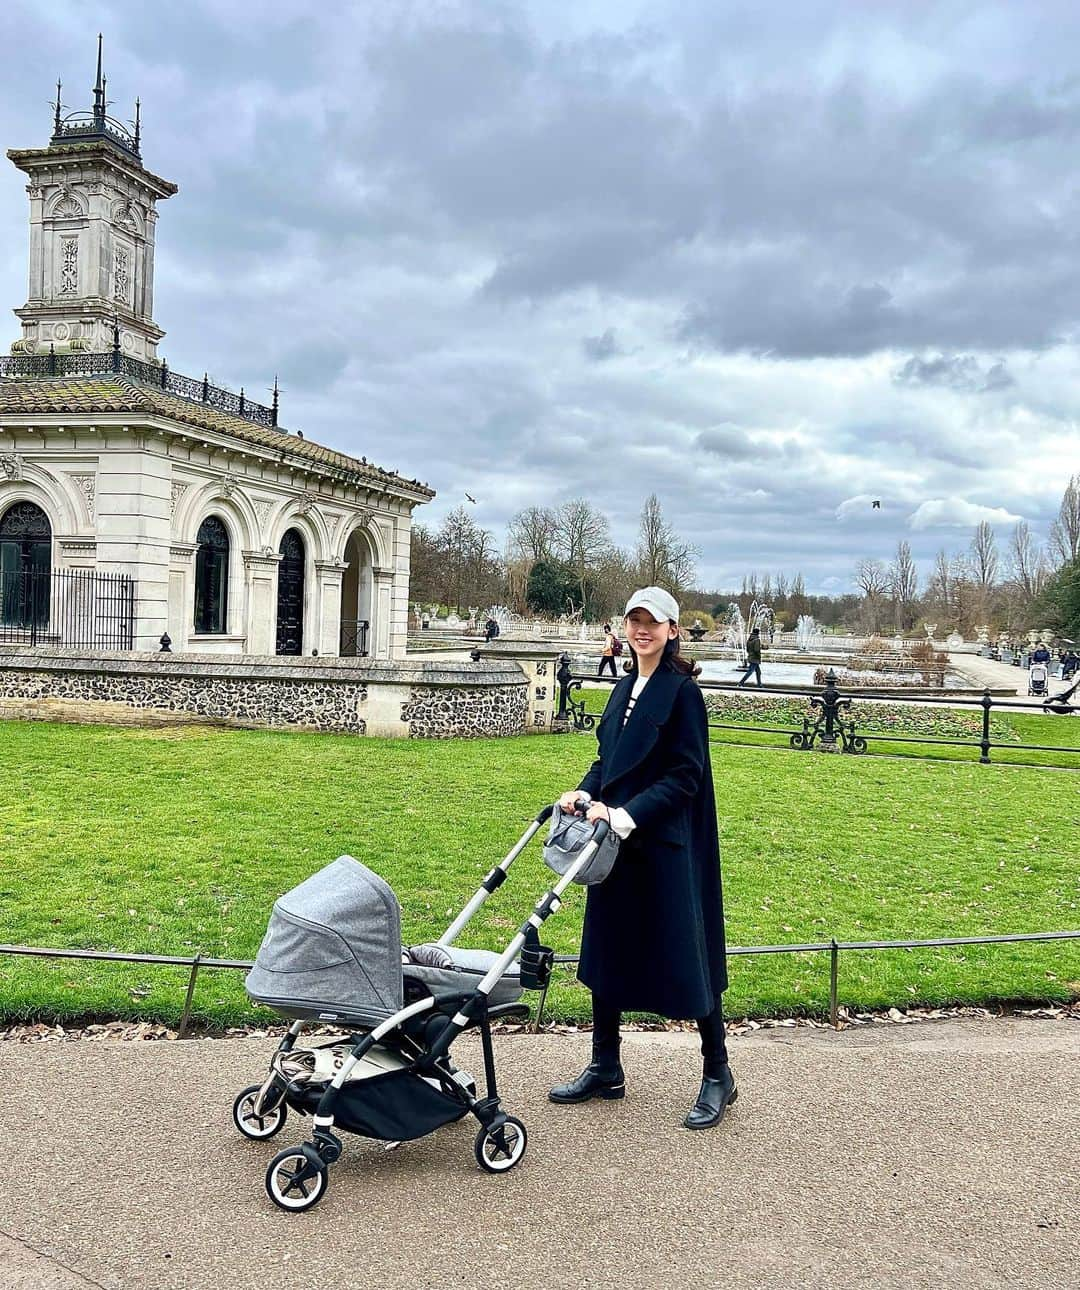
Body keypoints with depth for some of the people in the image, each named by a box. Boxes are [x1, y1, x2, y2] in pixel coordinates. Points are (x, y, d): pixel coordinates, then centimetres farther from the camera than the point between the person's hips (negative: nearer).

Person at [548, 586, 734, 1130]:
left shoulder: (682, 691, -11)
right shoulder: (624, 688, 12)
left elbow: (685, 777, -15)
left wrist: (627, 814, -23)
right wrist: (585, 792, -2)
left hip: (666, 846, -8)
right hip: (616, 842, 8)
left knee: (686, 957, 1)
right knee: (605, 953, 12)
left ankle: (717, 1074, 17)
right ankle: (605, 1069, 25)